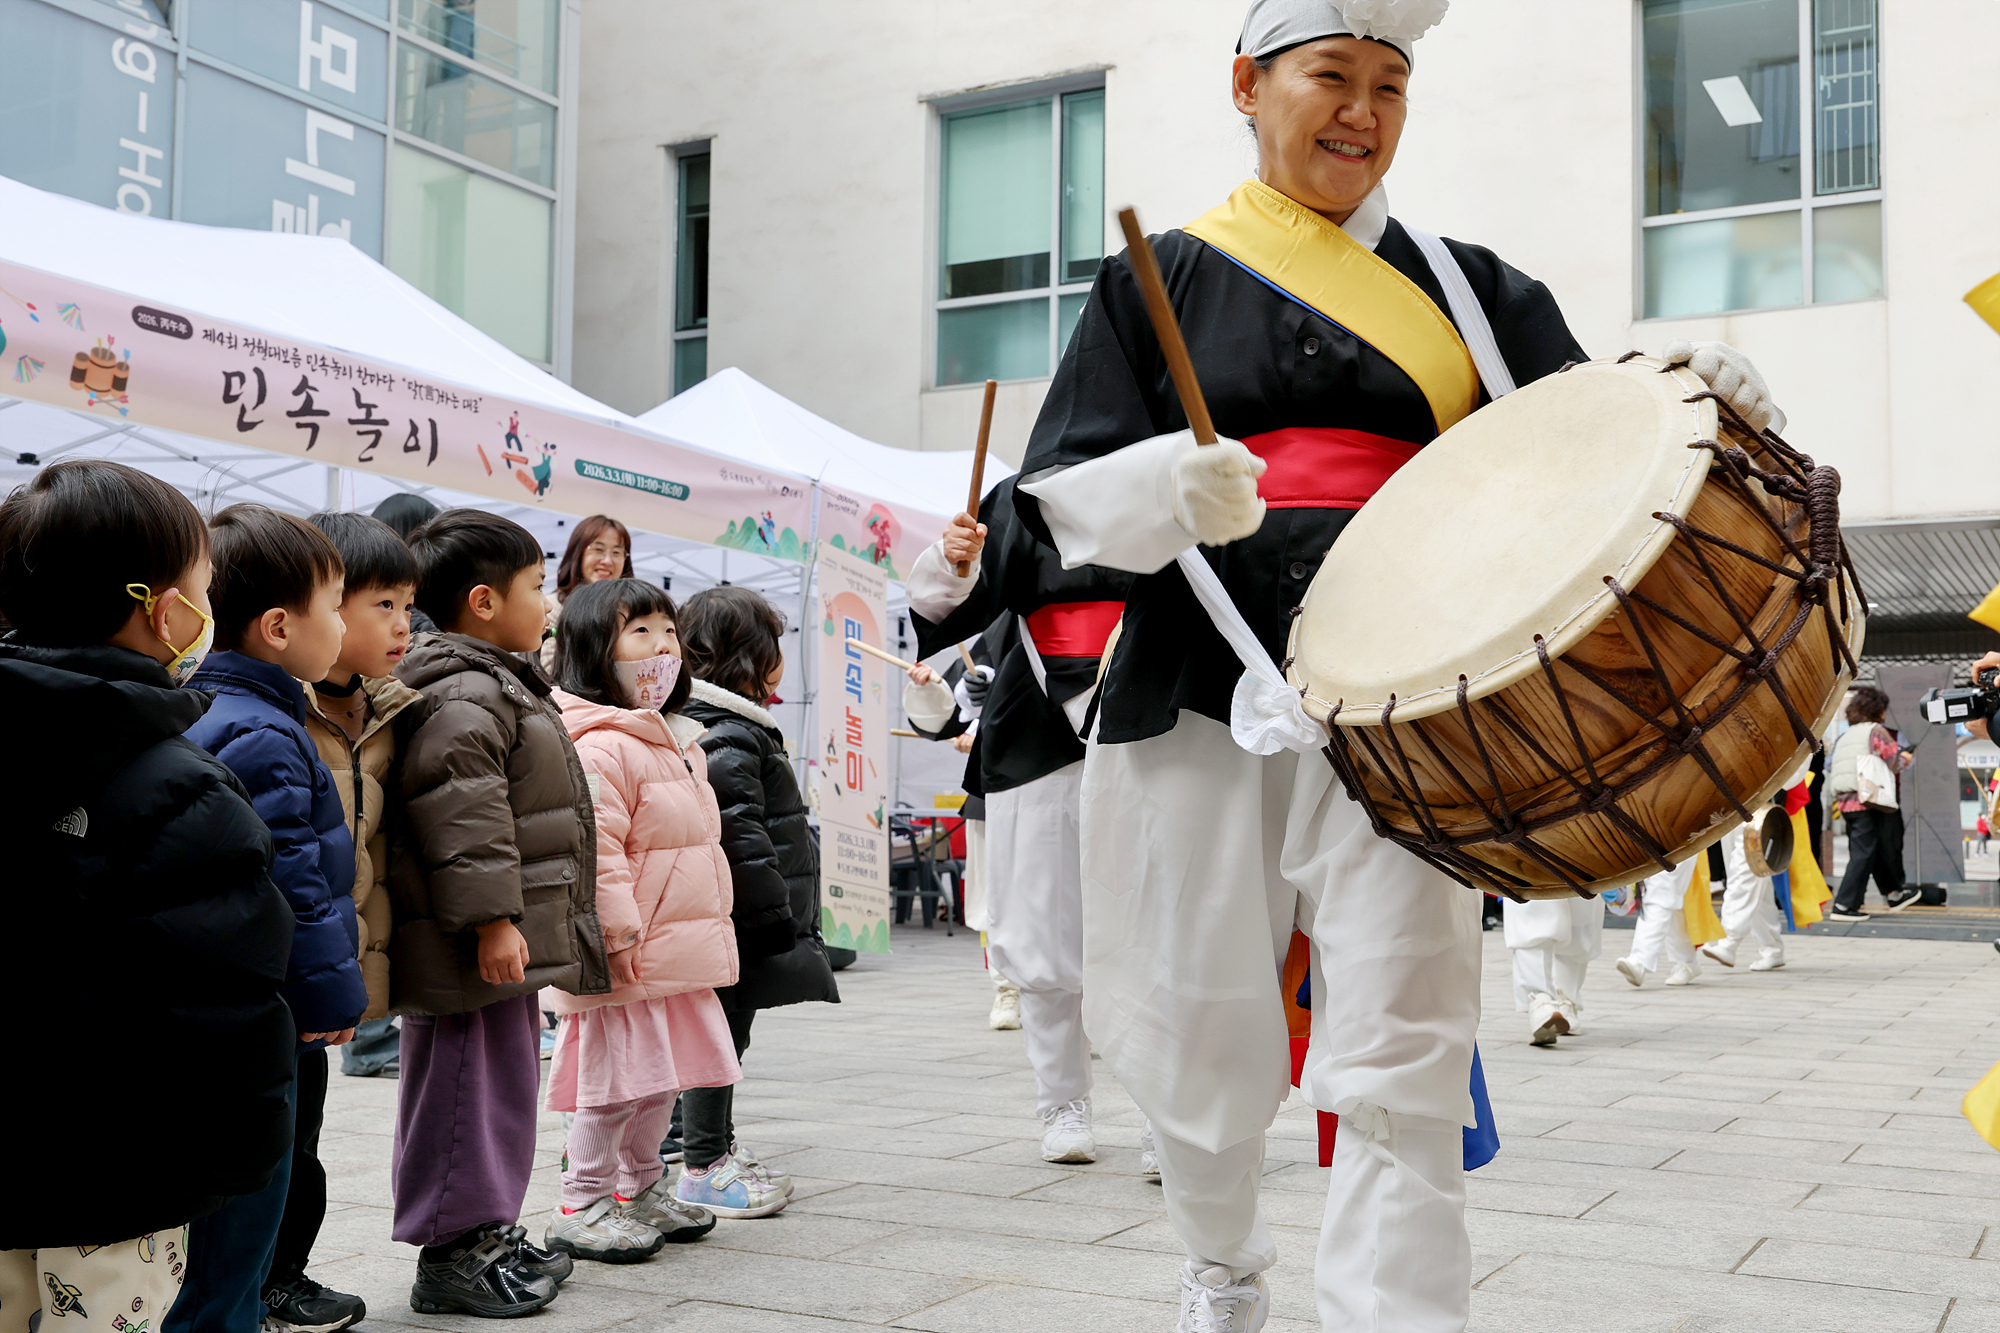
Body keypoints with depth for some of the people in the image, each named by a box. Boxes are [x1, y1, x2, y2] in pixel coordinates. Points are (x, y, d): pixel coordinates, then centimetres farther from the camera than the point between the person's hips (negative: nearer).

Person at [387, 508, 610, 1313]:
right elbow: (459, 813, -25)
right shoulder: (463, 696, -16)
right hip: (473, 949, -11)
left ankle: (492, 1230, 30)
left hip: (513, 944, 11)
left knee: (507, 1088, 18)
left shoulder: (500, 686, 20)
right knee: (466, 1092, -3)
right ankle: (451, 1253, 7)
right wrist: (490, 919, -27)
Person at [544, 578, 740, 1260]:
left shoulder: (680, 743, 17)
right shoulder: (601, 746, -16)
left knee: (660, 1078, 17)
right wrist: (619, 932, -24)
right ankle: (582, 1210, 9)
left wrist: (710, 926, 24)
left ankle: (641, 1190, 31)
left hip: (677, 950, 10)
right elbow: (595, 847, -23)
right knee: (617, 1080, -3)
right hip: (627, 958, -10)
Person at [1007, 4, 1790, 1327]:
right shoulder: (1161, 279, 10)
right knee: (1202, 1036, 9)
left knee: (1402, 1053, -10)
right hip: (1201, 697, 0)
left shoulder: (1464, 285, 15)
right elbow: (1065, 490, 2)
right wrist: (1170, 487, -20)